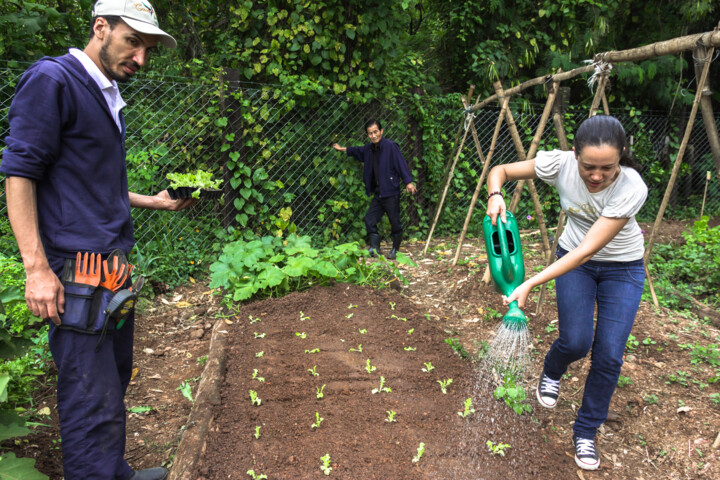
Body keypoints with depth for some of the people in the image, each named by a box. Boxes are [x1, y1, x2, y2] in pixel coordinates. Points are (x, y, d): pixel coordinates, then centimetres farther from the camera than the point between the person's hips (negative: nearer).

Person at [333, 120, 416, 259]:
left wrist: (408, 182, -24)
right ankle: (374, 248, 11)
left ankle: (395, 249, 19)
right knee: (370, 219, 4)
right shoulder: (369, 149, 10)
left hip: (391, 192, -7)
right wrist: (343, 149, 40)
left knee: (395, 222, 2)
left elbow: (401, 164, -16)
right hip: (378, 194, 7)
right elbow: (358, 151, 32)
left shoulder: (391, 146, -12)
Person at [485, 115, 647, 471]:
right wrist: (495, 195, -37)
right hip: (573, 257, 1)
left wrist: (530, 284, -40)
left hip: (622, 267, -1)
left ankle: (585, 432, 18)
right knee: (575, 342, -13)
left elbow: (588, 251, -35)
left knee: (609, 356, -6)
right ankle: (551, 373, 25)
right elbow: (500, 171, -13)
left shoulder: (632, 188, -33)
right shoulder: (560, 164, -26)